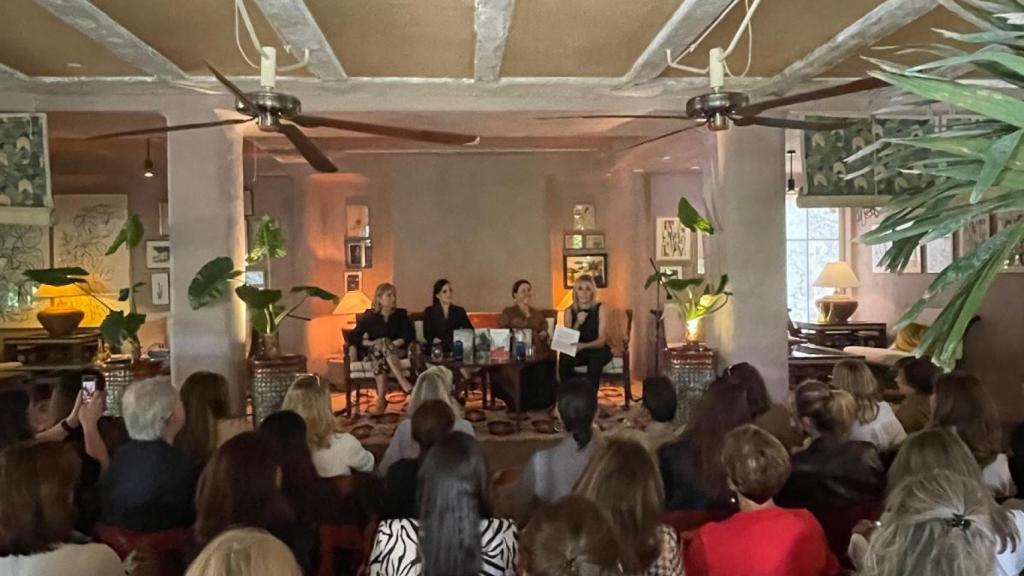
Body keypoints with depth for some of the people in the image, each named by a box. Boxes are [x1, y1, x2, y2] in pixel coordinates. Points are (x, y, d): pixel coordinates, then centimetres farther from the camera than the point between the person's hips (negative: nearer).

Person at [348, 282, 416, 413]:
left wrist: (397, 343, -18)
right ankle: (403, 382, -46)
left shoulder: (401, 314, 13)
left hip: (397, 351, 0)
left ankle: (381, 398, -48)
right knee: (383, 342, -35)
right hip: (373, 352, 0)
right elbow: (352, 337, 3)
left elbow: (410, 334, -1)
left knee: (381, 357, -35)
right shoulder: (369, 316, 10)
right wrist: (370, 343, -14)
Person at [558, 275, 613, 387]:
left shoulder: (599, 309, -7)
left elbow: (602, 340, -15)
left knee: (596, 356, -36)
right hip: (578, 352, 2)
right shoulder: (570, 311, 0)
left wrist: (583, 346, -34)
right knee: (564, 357, -30)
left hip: (597, 350, -2)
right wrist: (577, 323, -20)